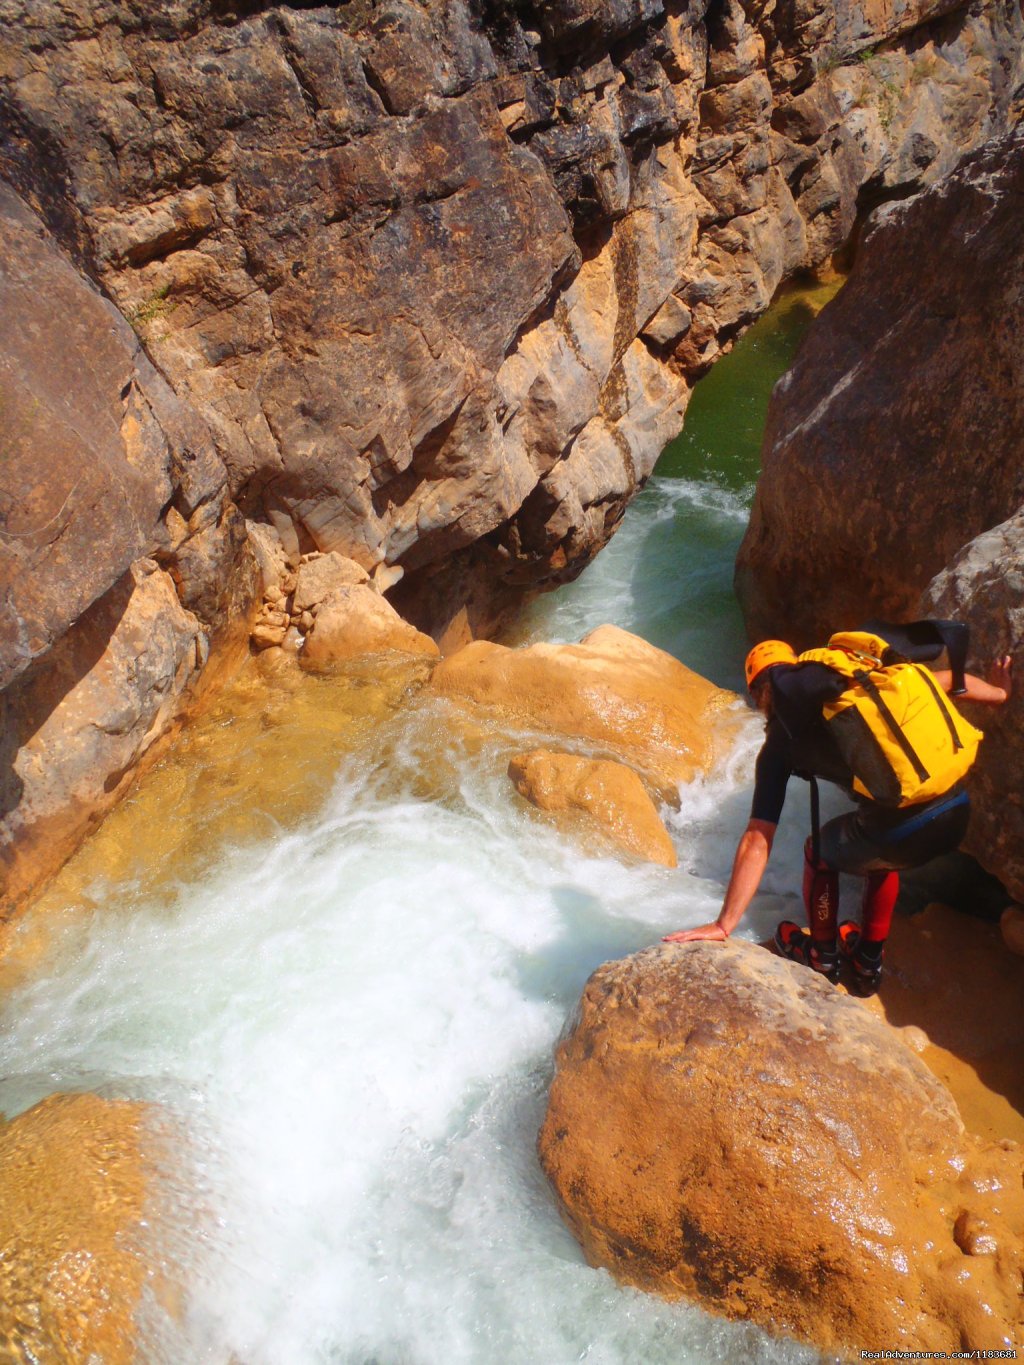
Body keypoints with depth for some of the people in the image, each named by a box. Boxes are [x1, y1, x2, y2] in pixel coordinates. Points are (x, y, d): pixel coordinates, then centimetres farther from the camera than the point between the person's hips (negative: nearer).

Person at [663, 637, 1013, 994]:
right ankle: (869, 962, 48)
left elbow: (757, 840, 3)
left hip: (899, 835, -5)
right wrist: (998, 692, 43)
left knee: (819, 852, 28)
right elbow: (943, 680, 21)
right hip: (957, 814, 5)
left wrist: (724, 925, 7)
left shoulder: (781, 741, 5)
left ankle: (822, 958, 43)